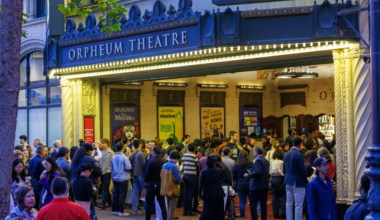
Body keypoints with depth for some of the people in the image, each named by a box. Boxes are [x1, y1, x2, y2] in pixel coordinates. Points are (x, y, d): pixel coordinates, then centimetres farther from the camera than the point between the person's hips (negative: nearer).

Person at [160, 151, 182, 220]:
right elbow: (178, 179, -21)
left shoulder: (164, 166, 1)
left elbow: (161, 176, 9)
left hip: (166, 189, 7)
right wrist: (181, 178, 0)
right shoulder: (175, 167, -19)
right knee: (172, 209, 1)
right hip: (173, 190, -7)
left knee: (169, 208, 20)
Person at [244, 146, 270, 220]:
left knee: (253, 205, -4)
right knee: (263, 204, 10)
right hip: (265, 186, 9)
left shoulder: (258, 160, -14)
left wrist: (248, 176, -15)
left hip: (257, 186, -9)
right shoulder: (266, 161, 13)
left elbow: (257, 172, -26)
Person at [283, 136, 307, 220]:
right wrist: (303, 174, 3)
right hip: (298, 183, -7)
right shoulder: (299, 155, -16)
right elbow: (303, 171, -18)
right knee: (298, 206, -3)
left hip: (288, 182, 7)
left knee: (289, 204, 11)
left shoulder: (286, 154, 6)